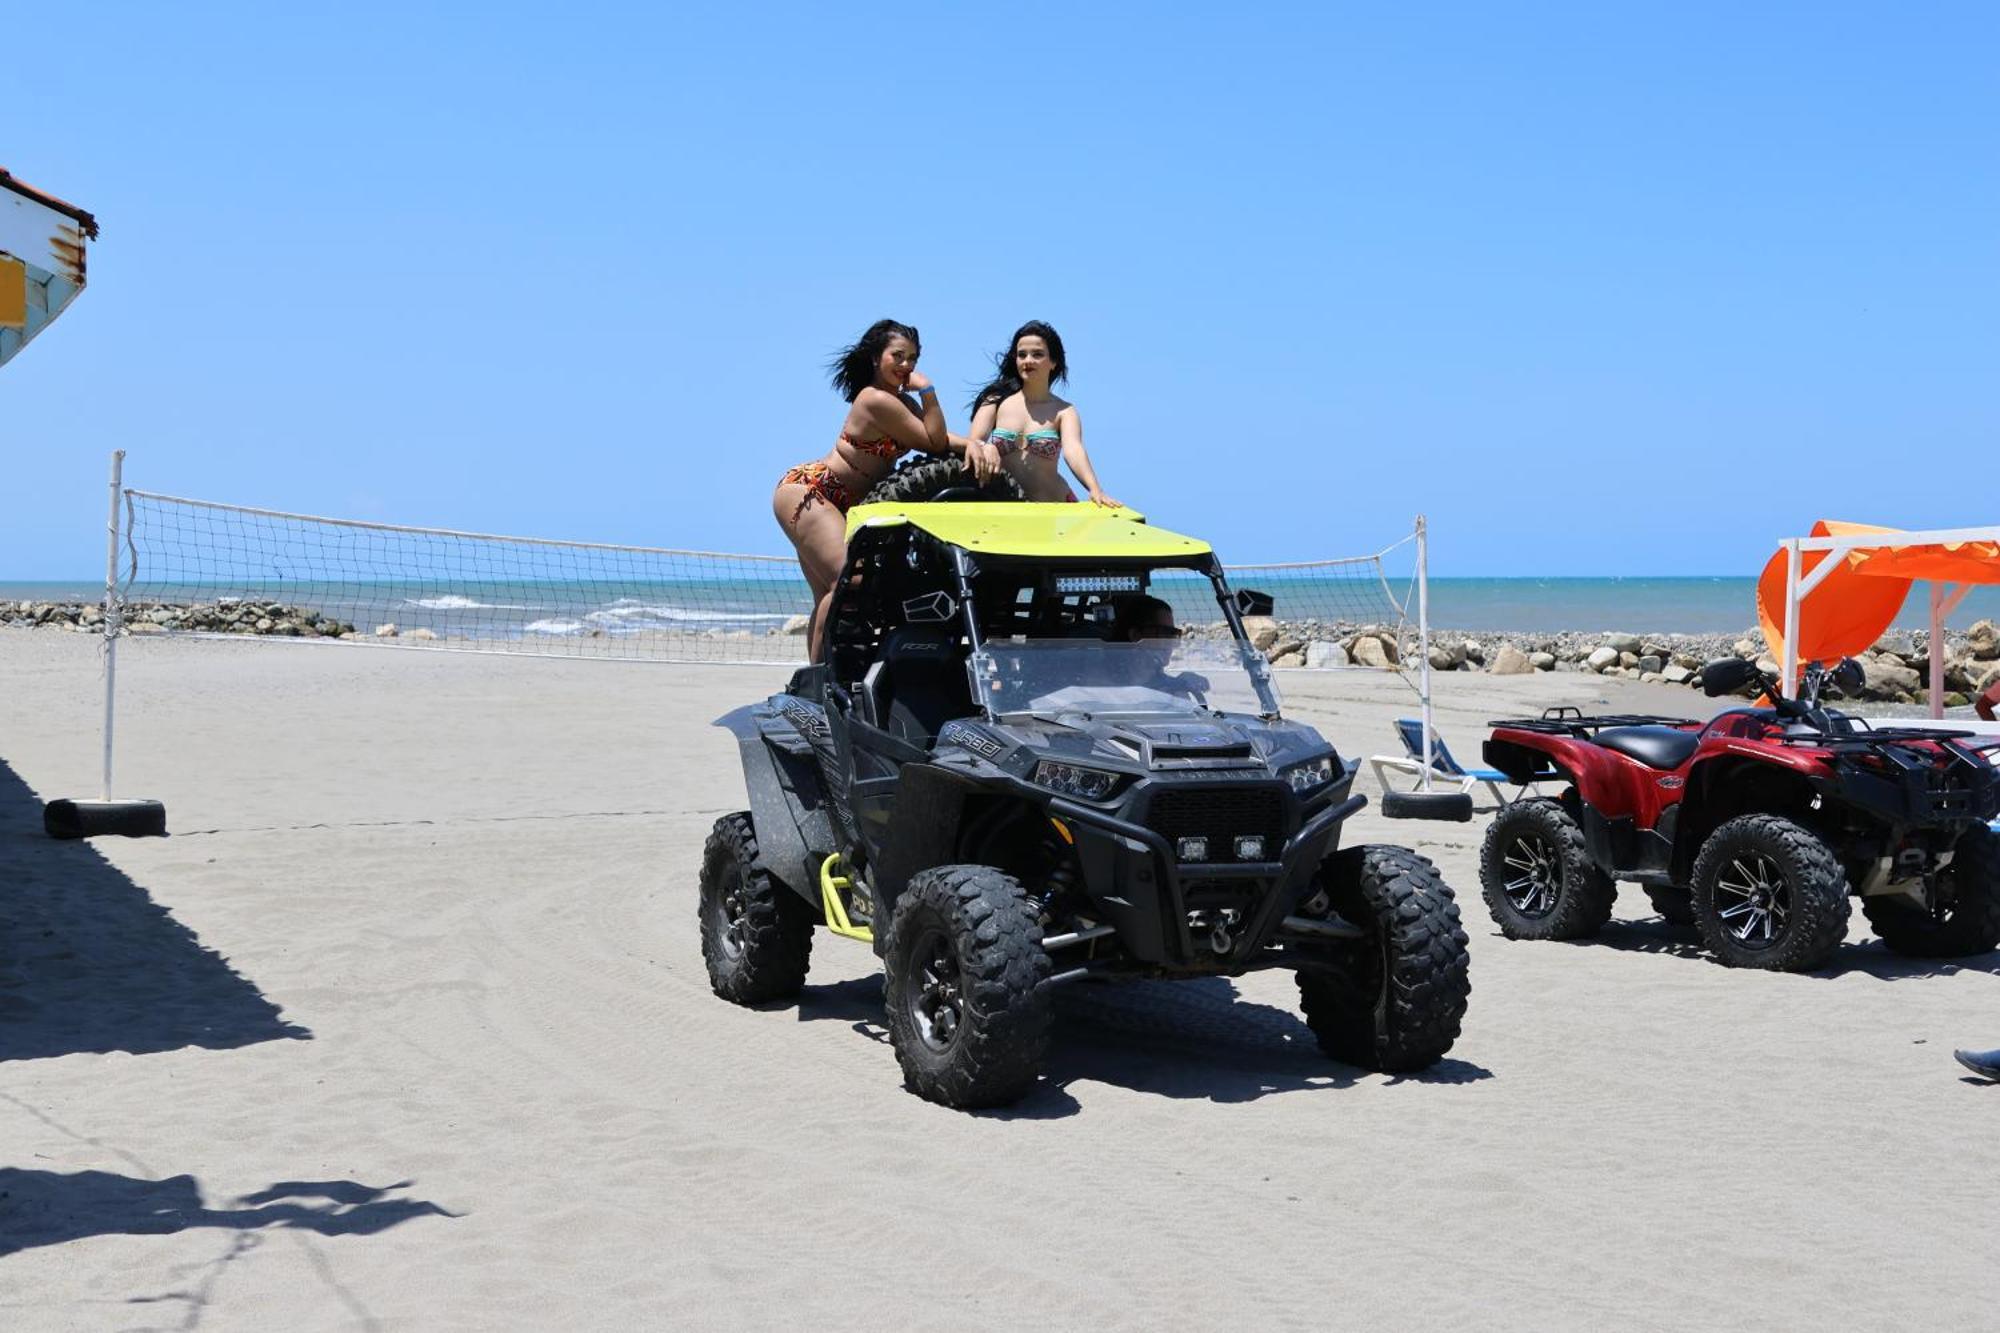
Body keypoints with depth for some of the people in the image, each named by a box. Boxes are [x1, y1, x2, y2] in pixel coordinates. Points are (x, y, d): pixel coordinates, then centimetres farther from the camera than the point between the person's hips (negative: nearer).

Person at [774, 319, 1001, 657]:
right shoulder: (877, 400, -19)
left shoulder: (903, 401, 10)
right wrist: (928, 390, -16)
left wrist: (977, 446, -20)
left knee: (828, 598, 8)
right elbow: (935, 443, -15)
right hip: (804, 490, -11)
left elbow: (939, 437, -2)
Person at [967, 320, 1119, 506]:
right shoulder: (997, 402, 9)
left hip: (1054, 504, -1)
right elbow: (973, 441, -3)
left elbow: (1073, 450, -14)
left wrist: (1095, 490, -34)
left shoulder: (1063, 411, 4)